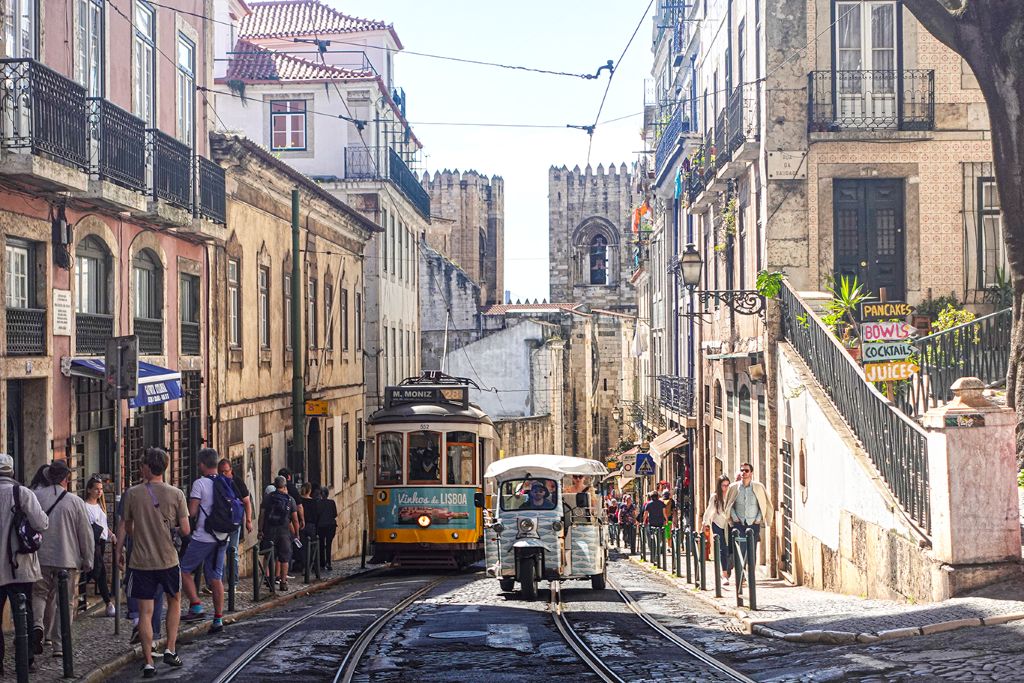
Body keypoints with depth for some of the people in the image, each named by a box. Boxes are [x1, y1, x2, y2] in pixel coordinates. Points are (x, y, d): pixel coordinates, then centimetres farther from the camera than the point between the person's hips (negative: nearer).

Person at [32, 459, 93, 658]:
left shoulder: (34, 497, -3)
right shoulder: (76, 502, -5)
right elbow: (86, 534, -1)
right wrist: (88, 560, 10)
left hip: (40, 558, 1)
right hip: (68, 560, -1)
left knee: (39, 593, 19)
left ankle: (38, 624, -8)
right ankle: (59, 646, 6)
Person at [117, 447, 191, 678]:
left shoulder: (132, 494, -4)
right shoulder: (176, 494, -6)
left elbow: (127, 528, 6)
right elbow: (185, 530, -6)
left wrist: (119, 551, 22)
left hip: (140, 561, 0)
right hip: (168, 560, 0)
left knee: (145, 612, 3)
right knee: (174, 601, 22)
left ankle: (148, 663, 2)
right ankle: (170, 650, 17)